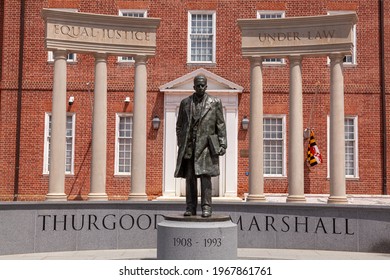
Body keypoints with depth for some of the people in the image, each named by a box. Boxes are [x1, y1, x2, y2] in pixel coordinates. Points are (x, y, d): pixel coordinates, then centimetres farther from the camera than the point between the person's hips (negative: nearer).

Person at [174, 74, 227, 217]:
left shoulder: (215, 102, 6)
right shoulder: (185, 102, 11)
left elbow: (221, 125, 5)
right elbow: (179, 125, 14)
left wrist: (222, 144, -3)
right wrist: (180, 144, 6)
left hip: (206, 145, -2)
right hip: (189, 146, 2)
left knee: (205, 175, -7)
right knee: (190, 177, 3)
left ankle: (206, 207, -2)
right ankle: (190, 208, 8)